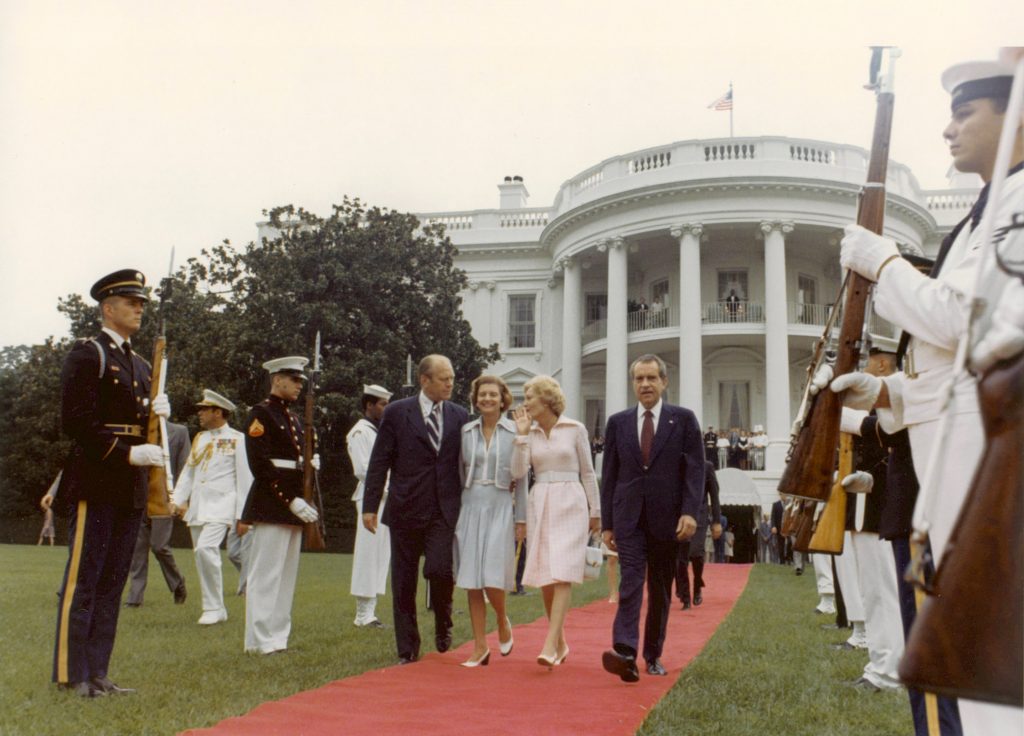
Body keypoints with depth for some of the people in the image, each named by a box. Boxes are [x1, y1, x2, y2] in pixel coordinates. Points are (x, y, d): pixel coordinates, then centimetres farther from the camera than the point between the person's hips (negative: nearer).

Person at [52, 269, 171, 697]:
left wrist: (157, 413, 2)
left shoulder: (140, 365, 19)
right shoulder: (86, 355, -5)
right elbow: (76, 423, -14)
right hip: (96, 483, -8)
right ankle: (71, 675, 5)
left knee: (112, 584, 10)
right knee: (82, 582, -2)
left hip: (131, 488, 8)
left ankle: (97, 673, 17)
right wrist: (129, 454, -19)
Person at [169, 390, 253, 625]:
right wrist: (177, 499, 4)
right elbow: (188, 472, 17)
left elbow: (245, 479, -5)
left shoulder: (237, 439, -3)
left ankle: (214, 608, -12)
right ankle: (217, 610, 18)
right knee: (200, 554, 7)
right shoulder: (199, 438, 16)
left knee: (206, 549, -22)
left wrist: (242, 515, -8)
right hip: (197, 507, 7)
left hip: (221, 505, -7)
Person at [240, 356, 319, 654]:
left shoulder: (294, 418, 18)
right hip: (271, 506, -9)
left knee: (287, 574, 11)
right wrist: (291, 501, -19)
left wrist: (311, 462, 1)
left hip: (294, 506, 9)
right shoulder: (260, 414, -8)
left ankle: (278, 637, 17)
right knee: (266, 574, -5)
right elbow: (260, 466, -16)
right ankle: (261, 641, 1)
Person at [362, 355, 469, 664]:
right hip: (406, 509, 0)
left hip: (444, 511, 1)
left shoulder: (459, 416, 8)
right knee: (404, 582, 6)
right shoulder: (396, 413, 1)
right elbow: (379, 462, 0)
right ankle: (407, 649, 19)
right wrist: (370, 506, -5)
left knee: (440, 569, -16)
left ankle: (443, 621, 15)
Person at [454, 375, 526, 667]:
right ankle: (480, 646, 12)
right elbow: (458, 474, 12)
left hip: (500, 508, -3)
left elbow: (521, 478, 2)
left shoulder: (514, 432, 0)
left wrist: (521, 519, 1)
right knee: (471, 581, 3)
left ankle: (503, 621, 22)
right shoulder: (466, 431, 7)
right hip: (470, 508, 3)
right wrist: (454, 511, 8)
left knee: (492, 579, -10)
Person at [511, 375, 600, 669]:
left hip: (570, 503, -4)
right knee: (544, 578, 5)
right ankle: (560, 643, 19)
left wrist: (595, 511, 6)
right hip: (539, 504, 4)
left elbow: (587, 472, 5)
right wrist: (522, 435, -8)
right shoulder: (529, 433, 9)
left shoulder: (575, 429, 0)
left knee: (562, 575, -14)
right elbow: (518, 471, -3)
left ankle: (550, 645, -20)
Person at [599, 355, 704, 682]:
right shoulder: (618, 422, 9)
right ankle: (625, 653, -23)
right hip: (629, 517, 0)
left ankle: (653, 655, 20)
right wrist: (607, 523, 6)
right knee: (631, 581, -13)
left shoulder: (683, 419, 4)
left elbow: (695, 468, -2)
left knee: (661, 589, 8)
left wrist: (690, 511, -14)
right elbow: (609, 475, 10)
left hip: (667, 517, 0)